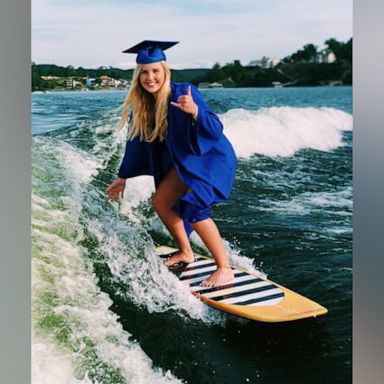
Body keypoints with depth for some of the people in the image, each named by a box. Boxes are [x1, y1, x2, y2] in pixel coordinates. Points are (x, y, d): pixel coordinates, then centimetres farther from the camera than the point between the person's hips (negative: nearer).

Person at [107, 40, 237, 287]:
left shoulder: (183, 93, -27)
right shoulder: (141, 103, -6)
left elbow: (216, 130, -31)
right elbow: (137, 140, 7)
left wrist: (195, 112, -51)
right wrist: (123, 177, 13)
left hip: (211, 157, -8)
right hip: (184, 160, 8)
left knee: (193, 207, -24)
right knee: (160, 202, 9)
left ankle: (225, 269, -14)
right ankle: (186, 252, 28)